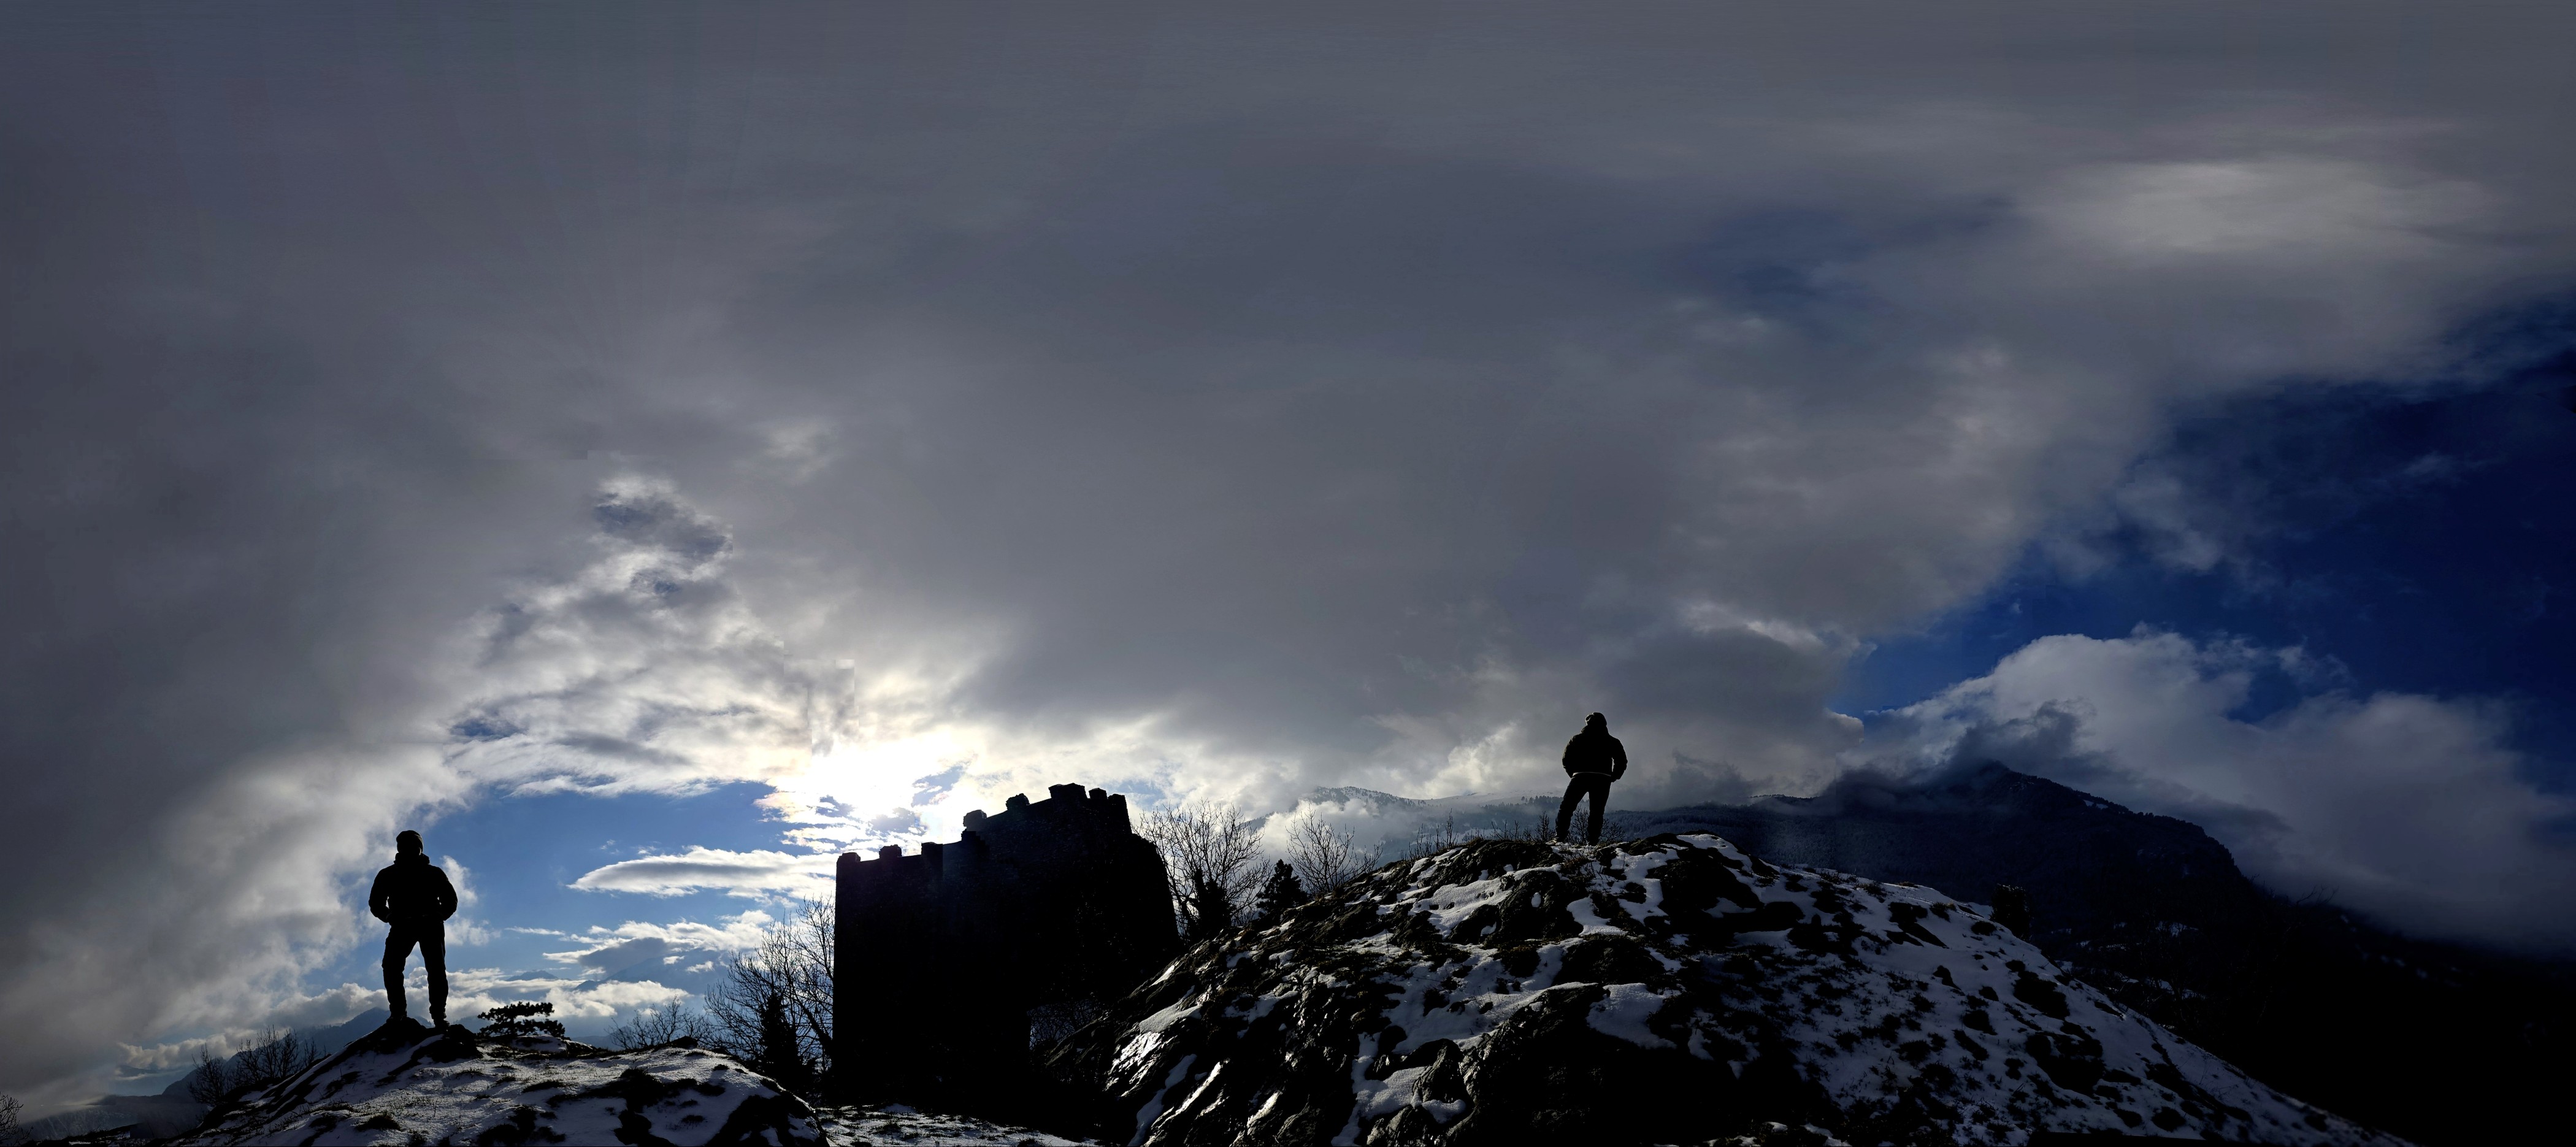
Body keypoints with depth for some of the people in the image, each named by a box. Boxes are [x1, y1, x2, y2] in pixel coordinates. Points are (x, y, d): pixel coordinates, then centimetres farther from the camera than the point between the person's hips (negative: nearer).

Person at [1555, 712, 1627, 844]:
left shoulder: (1578, 739, 11)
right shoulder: (1612, 742, 13)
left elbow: (1567, 759, 6)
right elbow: (1622, 761, 8)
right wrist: (1613, 777, 16)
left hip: (1580, 777, -1)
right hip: (1602, 780, 1)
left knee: (1566, 808, 6)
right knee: (1596, 812, 6)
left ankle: (1559, 837, -7)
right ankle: (1592, 842, -5)